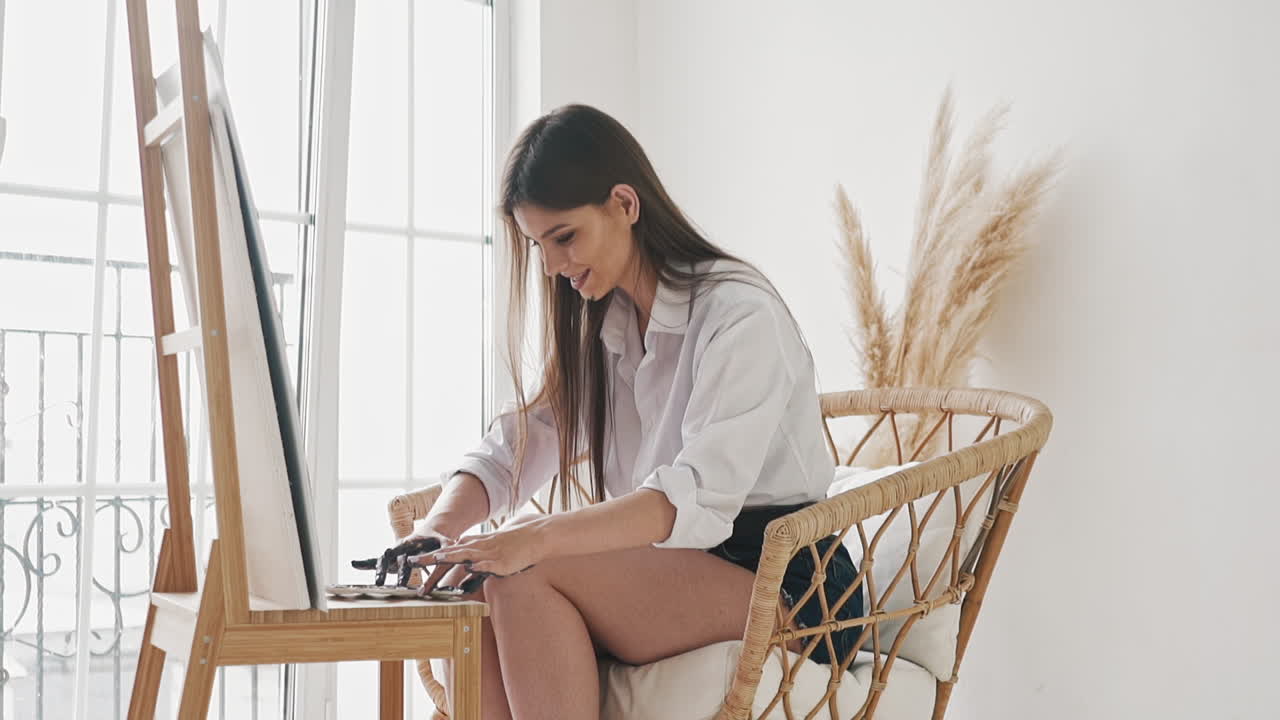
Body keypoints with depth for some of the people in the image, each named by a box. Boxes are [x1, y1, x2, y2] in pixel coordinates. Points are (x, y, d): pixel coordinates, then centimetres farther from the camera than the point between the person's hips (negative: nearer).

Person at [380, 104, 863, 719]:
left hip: (785, 591, -7)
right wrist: (441, 523, -13)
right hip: (672, 576, 7)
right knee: (469, 583, -18)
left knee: (528, 571, -27)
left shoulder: (740, 314, -13)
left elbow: (700, 497, -27)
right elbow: (513, 445, 8)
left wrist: (538, 538, -39)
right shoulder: (598, 328, 14)